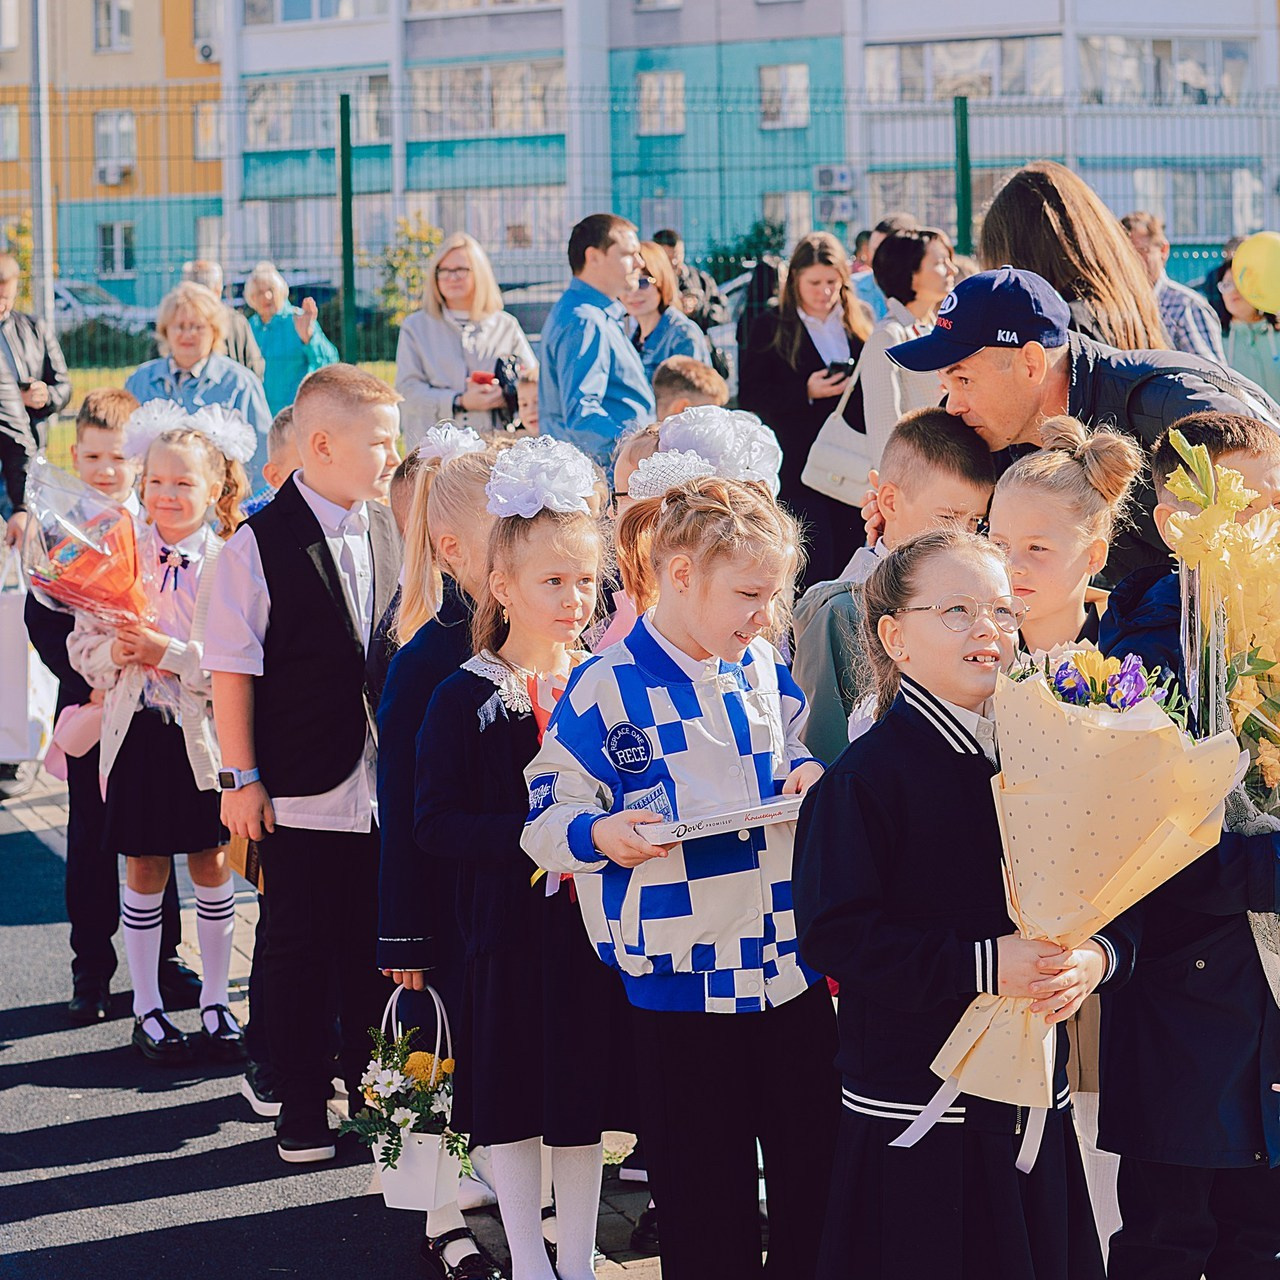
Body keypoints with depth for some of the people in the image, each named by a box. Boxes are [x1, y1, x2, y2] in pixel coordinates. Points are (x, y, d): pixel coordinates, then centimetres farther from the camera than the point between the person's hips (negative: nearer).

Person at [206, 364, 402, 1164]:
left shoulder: (389, 531, 5)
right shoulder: (261, 544, -11)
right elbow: (232, 670, -11)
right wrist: (244, 779, -12)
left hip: (383, 787, 5)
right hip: (301, 789, -5)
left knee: (376, 946, 12)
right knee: (300, 953, 6)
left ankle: (370, 1082, 27)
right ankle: (302, 1105, 17)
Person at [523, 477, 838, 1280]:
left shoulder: (765, 670, 8)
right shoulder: (608, 688, -9)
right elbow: (548, 815, -6)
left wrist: (807, 777, 1)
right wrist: (602, 834, -26)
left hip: (792, 964, 5)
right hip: (683, 979, -5)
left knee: (819, 1175, 11)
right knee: (706, 1203, 4)